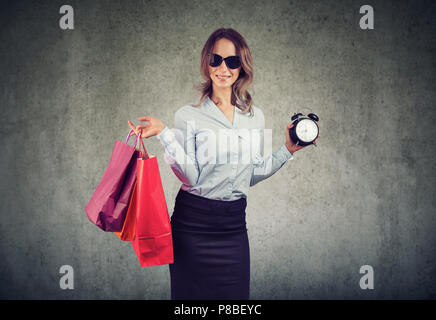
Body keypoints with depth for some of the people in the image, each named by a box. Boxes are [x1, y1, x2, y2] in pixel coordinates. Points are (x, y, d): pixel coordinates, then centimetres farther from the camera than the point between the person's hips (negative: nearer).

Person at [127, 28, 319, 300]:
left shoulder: (255, 117, 7)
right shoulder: (189, 115, -6)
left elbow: (252, 175, 10)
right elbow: (191, 177, -13)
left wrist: (288, 149, 5)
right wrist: (164, 133, -21)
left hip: (234, 225, 4)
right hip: (193, 223, -3)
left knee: (235, 295, 12)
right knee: (191, 295, 9)